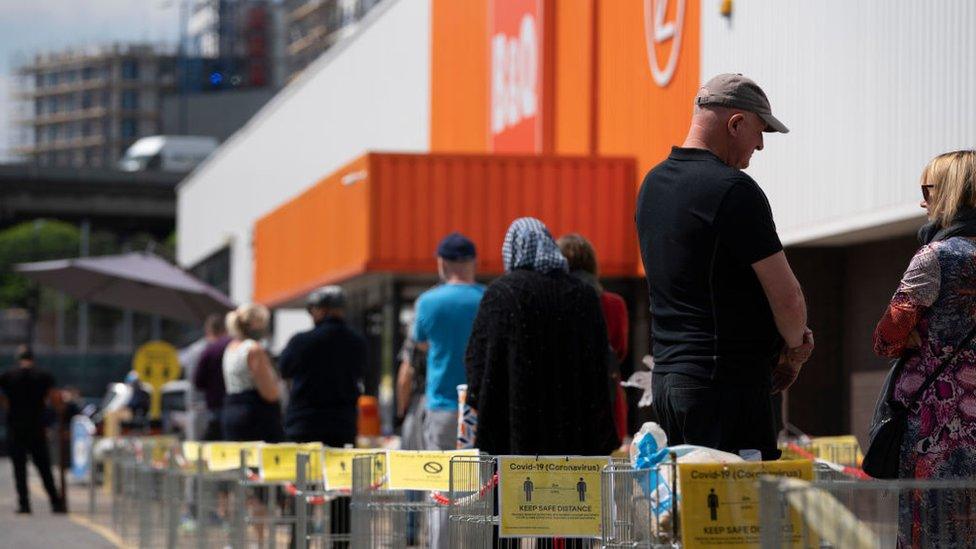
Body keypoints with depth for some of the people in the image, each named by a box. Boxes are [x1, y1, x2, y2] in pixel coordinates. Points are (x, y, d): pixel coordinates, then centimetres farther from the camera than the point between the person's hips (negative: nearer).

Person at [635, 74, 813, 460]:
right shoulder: (733, 189, -14)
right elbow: (787, 297, -15)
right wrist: (794, 347, 8)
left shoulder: (653, 183, 14)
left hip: (668, 374, 9)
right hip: (728, 384, -9)